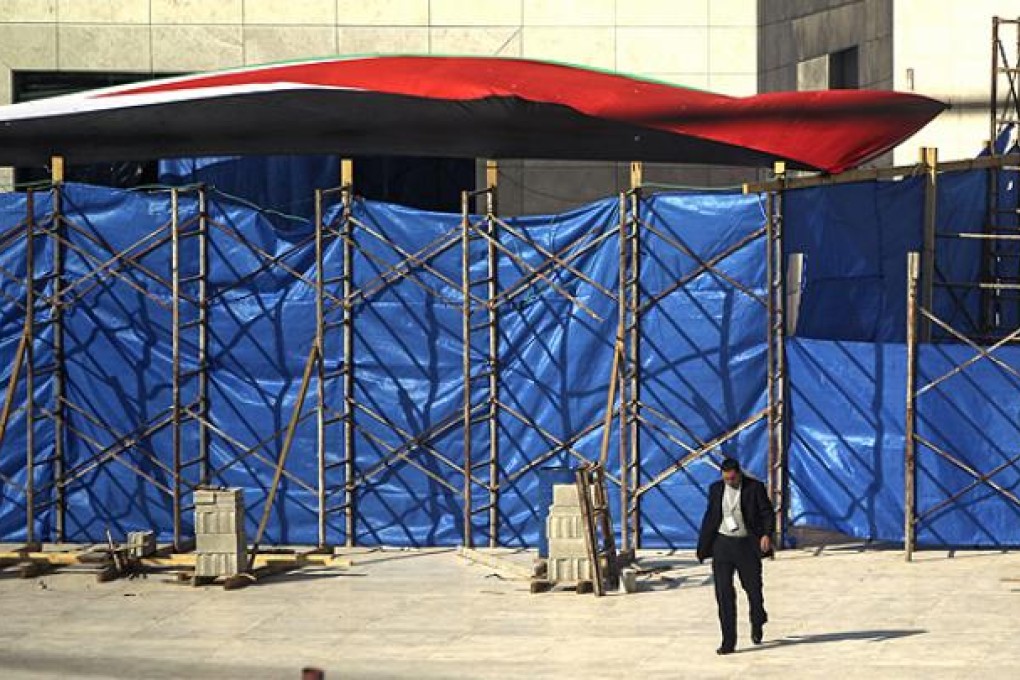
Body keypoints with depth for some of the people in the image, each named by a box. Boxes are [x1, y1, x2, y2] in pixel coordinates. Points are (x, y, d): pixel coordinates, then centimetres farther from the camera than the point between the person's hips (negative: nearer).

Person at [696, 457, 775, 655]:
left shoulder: (755, 487, -4)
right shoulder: (716, 489, 6)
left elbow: (767, 513, -4)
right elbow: (710, 518, 13)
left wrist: (767, 534, -21)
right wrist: (703, 547, 12)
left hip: (746, 544, -2)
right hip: (722, 544, 2)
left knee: (753, 588, 8)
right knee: (724, 593, -6)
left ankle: (757, 625, 40)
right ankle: (728, 642, -5)